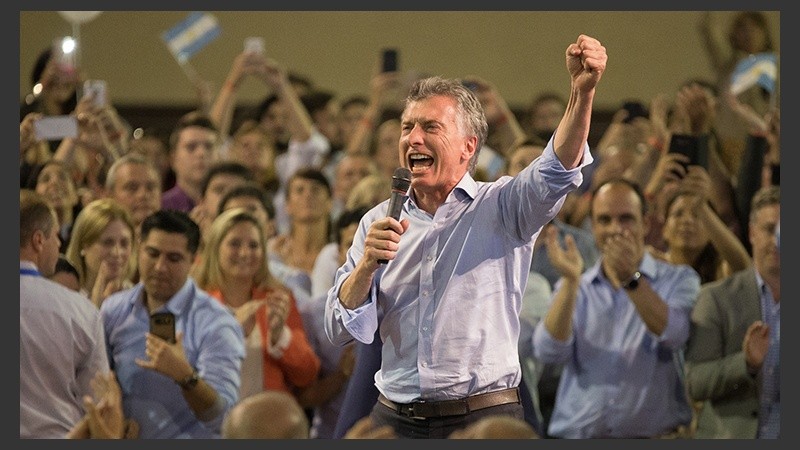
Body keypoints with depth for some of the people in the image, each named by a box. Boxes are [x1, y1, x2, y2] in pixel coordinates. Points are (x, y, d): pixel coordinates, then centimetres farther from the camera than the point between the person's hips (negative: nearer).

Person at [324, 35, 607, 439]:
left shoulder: (501, 207, 1)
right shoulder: (378, 223, 9)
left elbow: (556, 171, -19)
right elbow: (341, 330, 4)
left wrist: (582, 92, -35)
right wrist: (367, 264, -14)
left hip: (484, 417, -3)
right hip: (394, 417, 3)